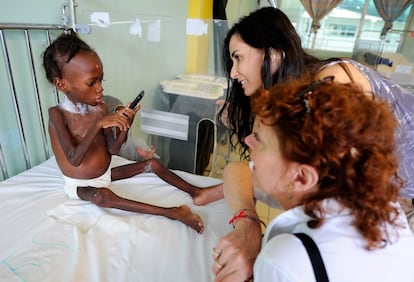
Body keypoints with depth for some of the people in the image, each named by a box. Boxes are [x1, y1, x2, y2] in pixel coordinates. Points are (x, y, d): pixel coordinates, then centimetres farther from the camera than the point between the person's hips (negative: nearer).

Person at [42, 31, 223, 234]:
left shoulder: (101, 108, -8)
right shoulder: (57, 113, -21)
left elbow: (112, 150, -6)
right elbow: (74, 159, -30)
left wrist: (125, 126, -23)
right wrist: (98, 125, -37)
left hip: (106, 173, 6)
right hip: (81, 185, -5)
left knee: (152, 164, -5)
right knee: (103, 196, -37)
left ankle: (196, 192, -5)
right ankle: (170, 212, -40)